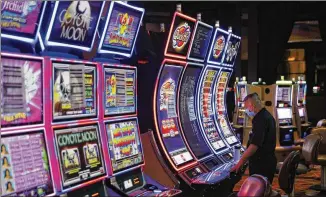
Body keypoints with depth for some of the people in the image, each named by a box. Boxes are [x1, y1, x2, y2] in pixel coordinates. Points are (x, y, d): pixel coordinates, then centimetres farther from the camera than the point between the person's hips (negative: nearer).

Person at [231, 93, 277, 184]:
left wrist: (240, 162, -21)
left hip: (261, 163, -10)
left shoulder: (260, 119, -20)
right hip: (267, 161, 10)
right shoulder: (266, 116, 12)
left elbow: (254, 145, -26)